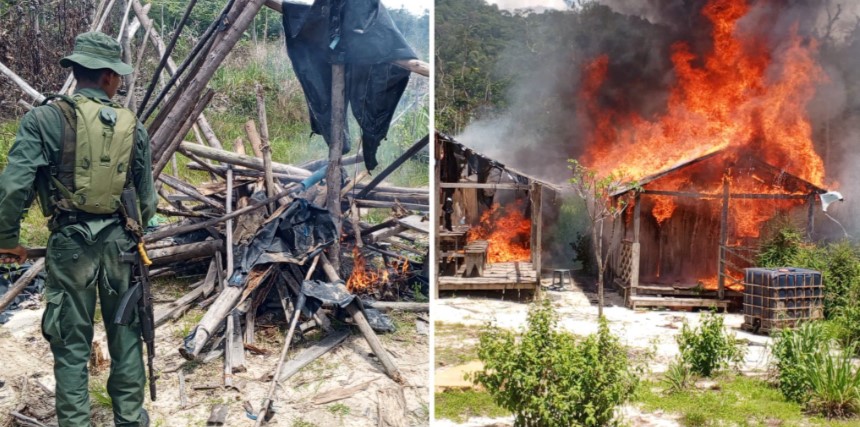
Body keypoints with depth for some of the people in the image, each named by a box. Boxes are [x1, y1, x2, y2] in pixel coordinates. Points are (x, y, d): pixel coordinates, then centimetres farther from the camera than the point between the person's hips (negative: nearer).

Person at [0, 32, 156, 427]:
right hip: (119, 241, 2)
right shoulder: (133, 127, 1)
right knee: (125, 334, 15)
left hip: (70, 243, -2)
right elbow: (147, 202, 5)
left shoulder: (45, 119, -8)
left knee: (72, 343, 6)